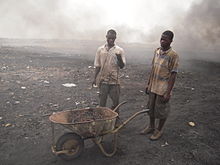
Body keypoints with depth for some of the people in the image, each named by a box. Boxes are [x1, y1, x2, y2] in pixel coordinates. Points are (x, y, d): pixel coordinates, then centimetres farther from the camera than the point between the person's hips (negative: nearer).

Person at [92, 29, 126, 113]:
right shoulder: (100, 49, 4)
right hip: (103, 79, 0)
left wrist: (119, 59, -21)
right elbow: (97, 66, 8)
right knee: (102, 101, 7)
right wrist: (95, 78, 4)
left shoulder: (119, 50, 1)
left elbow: (122, 66, -1)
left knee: (116, 101, 6)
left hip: (114, 80, 0)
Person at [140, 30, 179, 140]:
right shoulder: (157, 51, 4)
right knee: (151, 108, 18)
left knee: (161, 111, 9)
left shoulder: (173, 55, -15)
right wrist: (148, 84, 11)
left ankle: (159, 130, 30)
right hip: (153, 87, 6)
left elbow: (173, 75, -16)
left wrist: (168, 93, -17)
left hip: (163, 89, -6)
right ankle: (151, 126, 38)